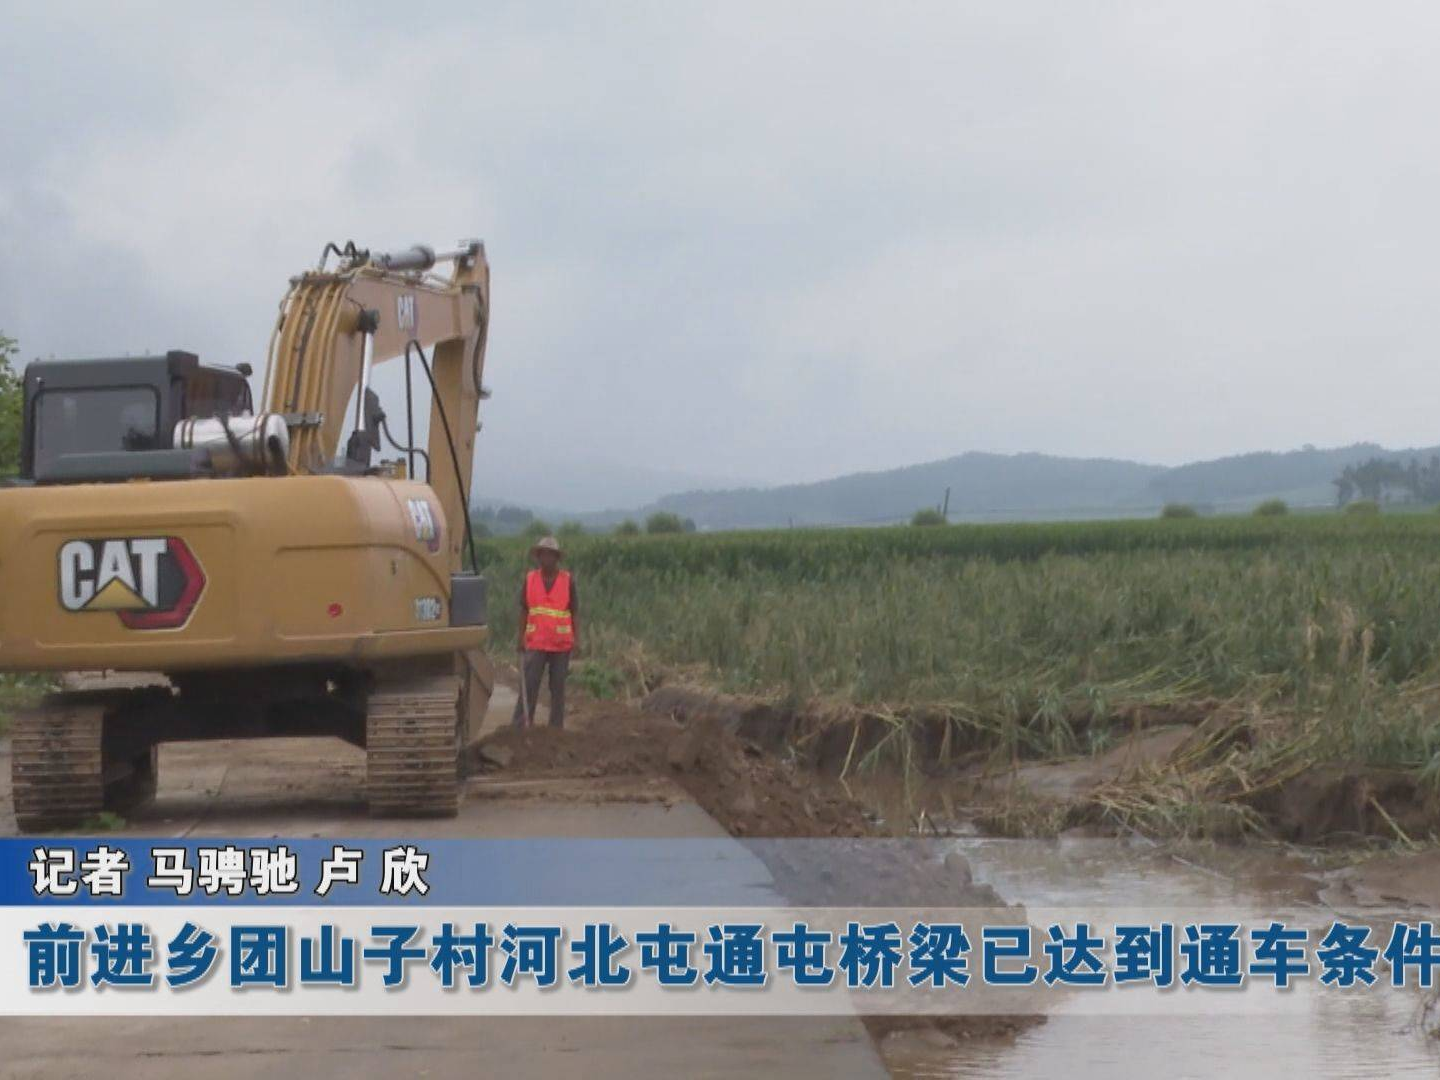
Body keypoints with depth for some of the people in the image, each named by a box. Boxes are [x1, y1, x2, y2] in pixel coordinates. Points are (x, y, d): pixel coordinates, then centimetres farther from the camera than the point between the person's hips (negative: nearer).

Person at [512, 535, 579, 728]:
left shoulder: (567, 580, 2)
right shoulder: (530, 579, 4)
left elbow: (575, 611, 3)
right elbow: (524, 610, 8)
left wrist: (576, 638, -6)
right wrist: (520, 638, 3)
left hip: (561, 644, 0)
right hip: (536, 643, 0)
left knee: (558, 687, 5)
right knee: (529, 686, -6)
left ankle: (556, 729, 10)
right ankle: (518, 727, -5)